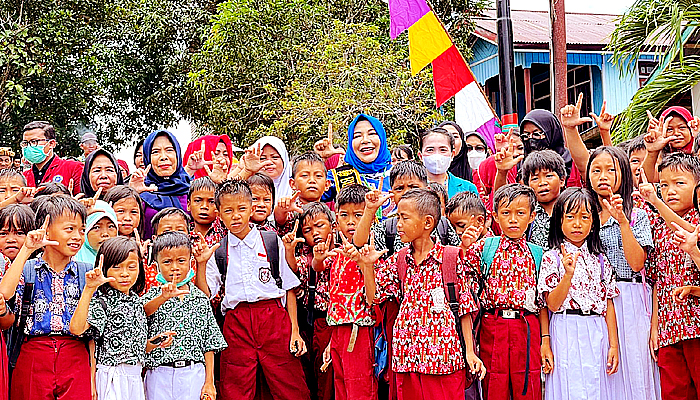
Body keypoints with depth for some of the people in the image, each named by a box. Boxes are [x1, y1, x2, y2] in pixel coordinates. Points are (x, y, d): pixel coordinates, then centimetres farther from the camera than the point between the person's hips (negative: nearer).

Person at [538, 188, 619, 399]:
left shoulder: (600, 259, 10)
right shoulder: (552, 257, -2)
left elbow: (608, 304, 9)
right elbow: (552, 304, -8)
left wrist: (613, 345, 3)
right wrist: (568, 274, -22)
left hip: (597, 334, 4)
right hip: (566, 335, -4)